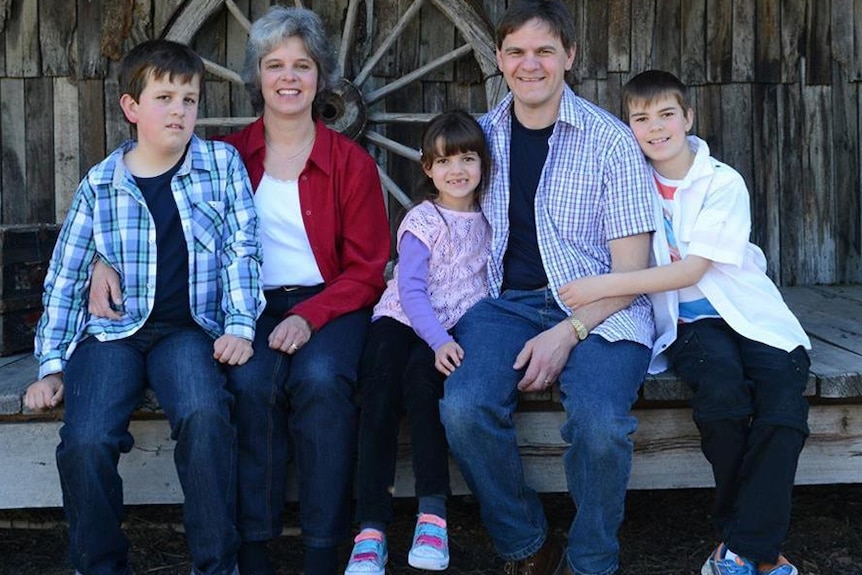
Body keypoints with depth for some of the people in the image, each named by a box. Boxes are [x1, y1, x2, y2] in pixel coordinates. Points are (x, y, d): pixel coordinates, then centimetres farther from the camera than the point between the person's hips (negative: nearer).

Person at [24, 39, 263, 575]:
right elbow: (65, 279, 9)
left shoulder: (222, 163, 5)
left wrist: (240, 325, -11)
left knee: (205, 416, -32)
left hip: (188, 328, -1)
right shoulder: (100, 184, 6)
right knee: (85, 441, -25)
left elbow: (242, 249, 2)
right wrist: (52, 365, 3)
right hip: (112, 330, 1)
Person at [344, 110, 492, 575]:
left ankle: (433, 510, -25)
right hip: (402, 319, -1)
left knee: (421, 376, -31)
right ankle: (371, 529, -27)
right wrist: (439, 341, -26)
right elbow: (411, 291, -11)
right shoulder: (422, 222, -2)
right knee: (380, 388, -28)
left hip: (452, 327, 1)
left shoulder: (489, 218, 9)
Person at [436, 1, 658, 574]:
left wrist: (567, 333, -18)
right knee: (464, 408, -26)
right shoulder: (484, 135, 10)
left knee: (599, 421, -31)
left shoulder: (610, 140, -3)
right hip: (507, 301, 3)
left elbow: (631, 268, -5)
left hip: (598, 309, -3)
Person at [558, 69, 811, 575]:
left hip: (748, 314, 0)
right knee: (723, 391, -31)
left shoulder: (723, 183, -3)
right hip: (686, 322, 0)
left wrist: (605, 286, -21)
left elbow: (692, 269, -13)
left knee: (784, 408, -27)